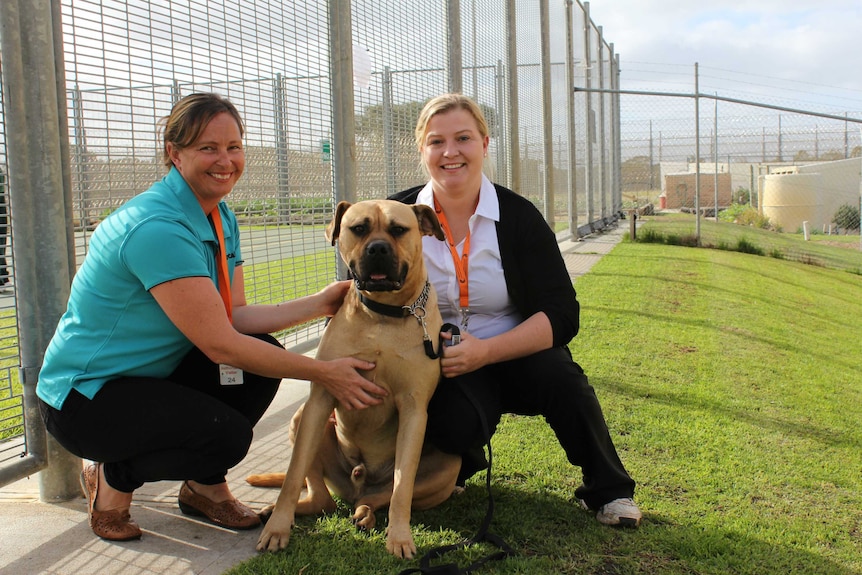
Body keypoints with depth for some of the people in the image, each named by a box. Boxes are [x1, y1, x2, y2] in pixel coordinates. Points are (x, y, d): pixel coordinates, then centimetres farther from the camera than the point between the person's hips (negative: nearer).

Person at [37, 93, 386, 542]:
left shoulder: (221, 219, 2)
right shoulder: (156, 228, -27)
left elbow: (233, 317, -2)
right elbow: (219, 344, -29)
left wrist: (319, 303, -11)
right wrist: (324, 374, -26)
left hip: (151, 376, 8)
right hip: (83, 396, -8)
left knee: (264, 359, -11)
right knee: (225, 434, -27)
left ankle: (204, 486, 9)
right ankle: (113, 479, 2)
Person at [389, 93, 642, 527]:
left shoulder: (518, 216, -6)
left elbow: (562, 314, -12)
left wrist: (484, 351, -27)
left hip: (514, 358, 1)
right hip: (438, 365, 0)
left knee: (561, 378, -30)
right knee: (454, 423, -32)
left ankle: (607, 491, -4)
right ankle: (456, 467, 8)